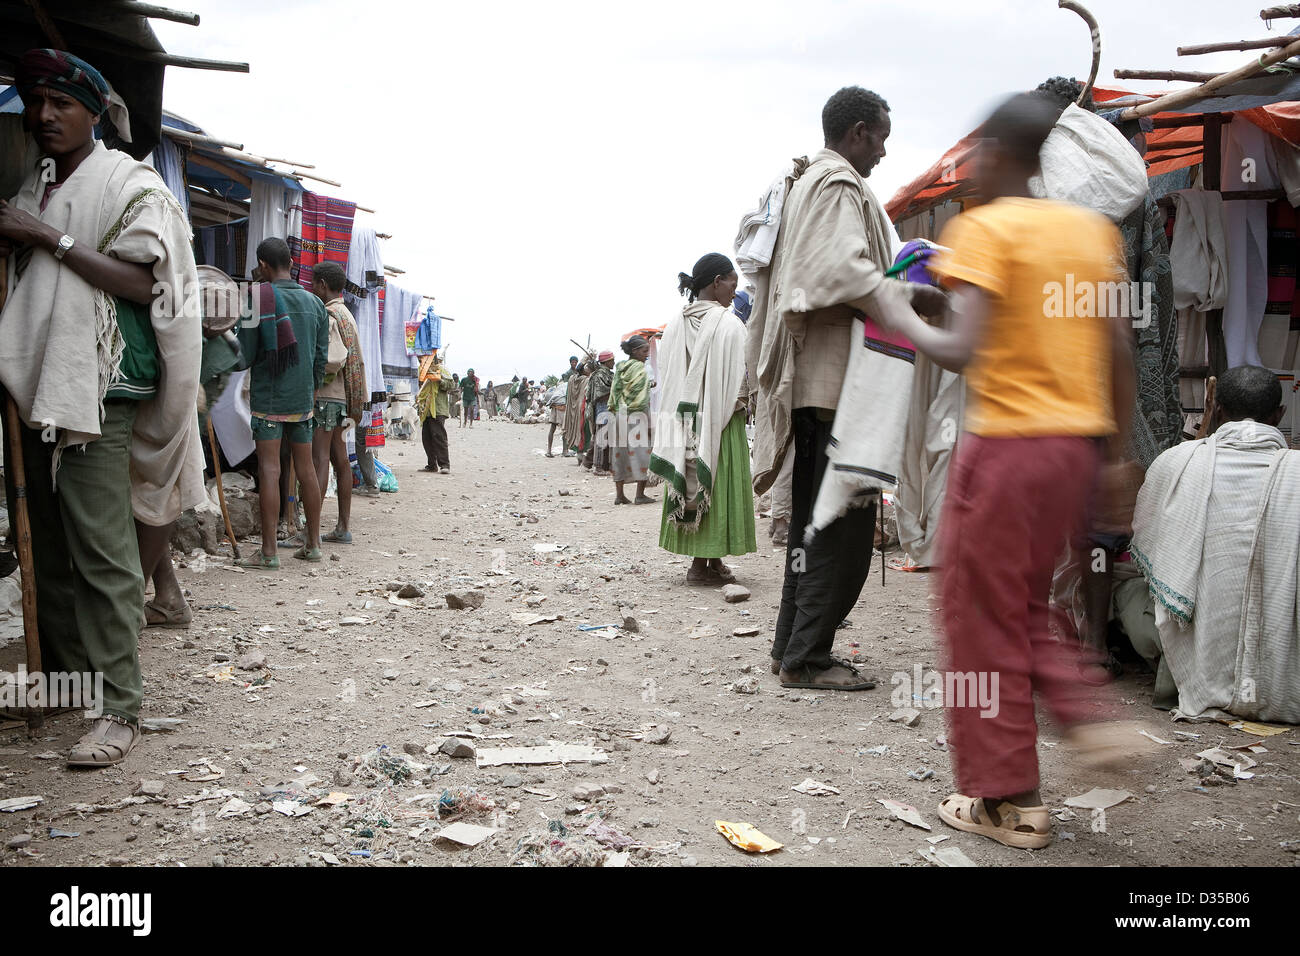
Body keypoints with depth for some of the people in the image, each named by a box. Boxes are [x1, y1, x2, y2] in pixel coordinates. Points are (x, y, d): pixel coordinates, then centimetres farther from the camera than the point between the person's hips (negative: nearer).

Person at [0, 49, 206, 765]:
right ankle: (62, 678, 21)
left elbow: (140, 282, -12)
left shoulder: (128, 184, 0)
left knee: (102, 551, -11)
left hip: (99, 390, -7)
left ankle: (117, 710, -9)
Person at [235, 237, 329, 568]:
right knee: (305, 468, 10)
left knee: (269, 469, -5)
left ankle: (268, 551, -5)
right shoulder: (314, 303, 7)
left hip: (268, 397, -5)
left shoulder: (259, 299, -10)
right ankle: (312, 543, 15)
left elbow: (245, 355, -9)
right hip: (303, 398, 5)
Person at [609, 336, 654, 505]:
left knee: (620, 452, 8)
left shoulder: (619, 368, 12)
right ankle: (640, 495, -3)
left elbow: (614, 392, 12)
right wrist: (649, 421, -12)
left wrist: (614, 412, 16)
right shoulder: (639, 368, -9)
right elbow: (642, 397, -14)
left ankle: (619, 494, 9)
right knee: (641, 451, -2)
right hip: (637, 415, -7)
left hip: (619, 415, 7)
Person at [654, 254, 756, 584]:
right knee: (718, 483, 1)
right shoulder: (728, 324, -13)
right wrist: (743, 402, 5)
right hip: (721, 421, -6)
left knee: (692, 482, 10)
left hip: (685, 420, 6)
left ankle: (703, 561, 17)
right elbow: (740, 380, -13)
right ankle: (709, 563, 4)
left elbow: (667, 376, 8)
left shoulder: (676, 325, 5)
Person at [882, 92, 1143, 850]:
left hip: (1008, 441, -7)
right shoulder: (1095, 230, 11)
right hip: (1078, 442, 7)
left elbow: (962, 351, -18)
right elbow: (1120, 352, 9)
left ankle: (1008, 802, 11)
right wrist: (1118, 449, 16)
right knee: (1027, 604, 24)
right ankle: (1086, 720, 10)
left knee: (987, 620, 5)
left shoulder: (984, 229, -8)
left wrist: (902, 322, -1)